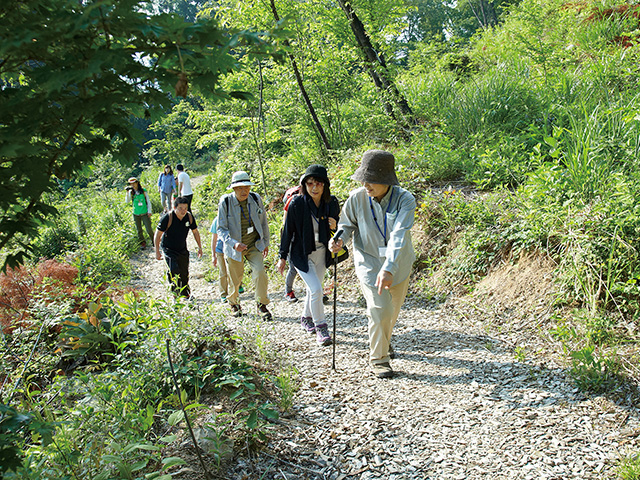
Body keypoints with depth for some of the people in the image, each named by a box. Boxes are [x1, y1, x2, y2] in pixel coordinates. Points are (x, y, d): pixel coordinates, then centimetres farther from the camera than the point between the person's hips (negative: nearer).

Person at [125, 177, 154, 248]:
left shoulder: (143, 191, -3)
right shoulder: (131, 192, 0)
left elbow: (148, 201, 2)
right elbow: (127, 201, -12)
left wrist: (149, 211, -3)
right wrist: (127, 192, -22)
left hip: (145, 214, -2)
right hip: (136, 215, 2)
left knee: (149, 229, -3)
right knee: (139, 230, 10)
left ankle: (153, 241, 19)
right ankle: (142, 243, 25)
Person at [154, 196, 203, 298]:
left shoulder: (189, 217, -10)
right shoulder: (167, 218, -23)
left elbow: (195, 232, 7)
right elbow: (158, 234, -13)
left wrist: (200, 247, 8)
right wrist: (157, 252, -12)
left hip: (182, 249, 5)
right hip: (169, 249, -4)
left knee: (184, 274, 13)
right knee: (174, 271, -22)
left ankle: (186, 294, 31)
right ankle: (175, 294, -12)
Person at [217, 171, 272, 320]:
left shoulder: (256, 199, -6)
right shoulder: (225, 202, -15)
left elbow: (263, 222, 8)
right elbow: (221, 229, -16)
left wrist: (265, 243, 12)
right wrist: (233, 244, -33)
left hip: (254, 245, 2)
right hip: (234, 247, -1)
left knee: (260, 273, -16)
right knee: (235, 280, 11)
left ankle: (262, 306, 4)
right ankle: (233, 303, 42)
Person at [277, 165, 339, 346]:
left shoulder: (331, 202, -6)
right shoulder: (297, 204, -16)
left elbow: (338, 225, 9)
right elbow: (288, 230, -7)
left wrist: (335, 226, -16)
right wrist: (282, 257, -3)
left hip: (322, 253, 4)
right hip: (302, 254, -4)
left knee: (313, 288, 17)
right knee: (316, 289, -14)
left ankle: (306, 318, 40)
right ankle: (320, 327, 1)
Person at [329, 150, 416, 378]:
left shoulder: (405, 200, -22)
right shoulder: (357, 198, -16)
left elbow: (398, 236, -33)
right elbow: (347, 224, 2)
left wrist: (388, 269, -44)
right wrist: (339, 239, -22)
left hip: (398, 264, 1)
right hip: (369, 261, -1)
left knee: (393, 310, 19)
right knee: (380, 309, -14)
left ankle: (383, 341, 50)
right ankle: (378, 358, 7)